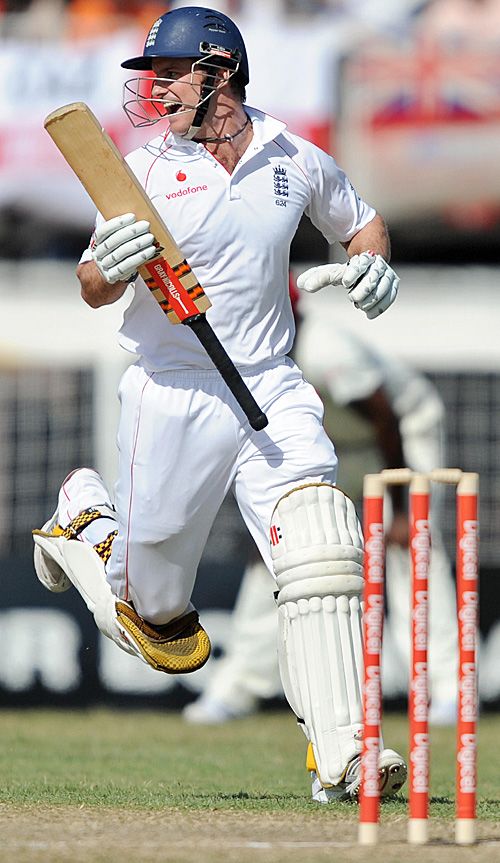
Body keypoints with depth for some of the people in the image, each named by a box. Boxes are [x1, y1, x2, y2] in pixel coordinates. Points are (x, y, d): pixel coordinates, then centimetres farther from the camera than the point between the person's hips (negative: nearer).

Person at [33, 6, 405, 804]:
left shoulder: (296, 161, 4)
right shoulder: (146, 169, -4)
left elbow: (360, 222, 22)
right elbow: (93, 291, -10)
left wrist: (371, 263, 0)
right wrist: (110, 265, -33)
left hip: (273, 392, 2)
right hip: (173, 398, -2)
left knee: (321, 544, -20)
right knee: (158, 618, 6)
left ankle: (341, 753, -20)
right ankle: (87, 517, 40)